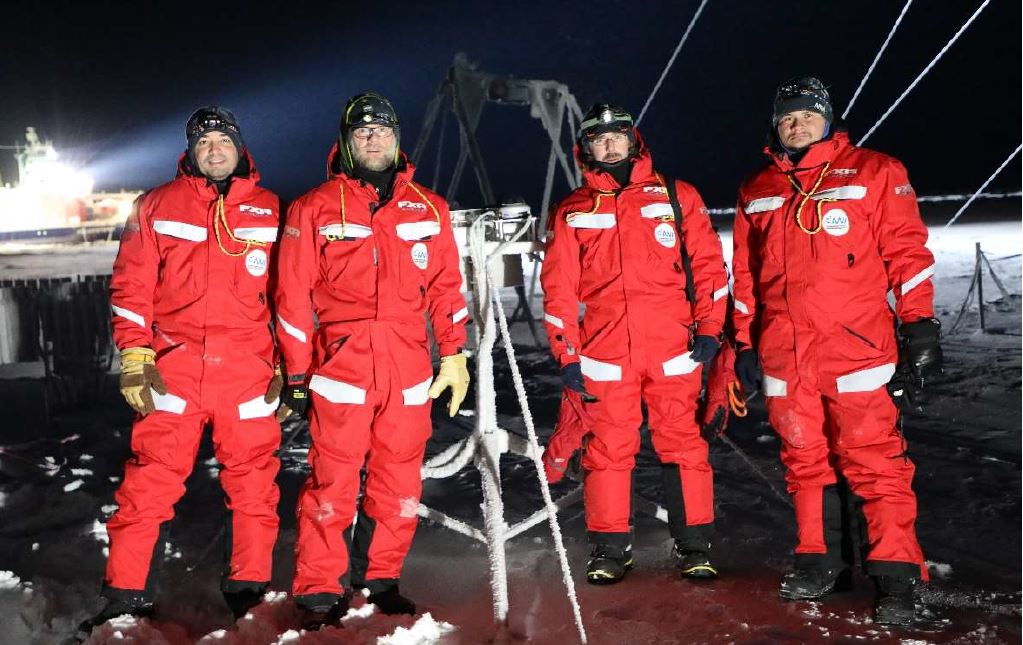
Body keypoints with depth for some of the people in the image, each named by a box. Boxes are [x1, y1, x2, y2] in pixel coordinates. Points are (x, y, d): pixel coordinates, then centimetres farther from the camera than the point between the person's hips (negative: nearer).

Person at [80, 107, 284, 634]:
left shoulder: (270, 212, 8)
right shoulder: (157, 207, 8)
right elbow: (131, 286, 6)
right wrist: (135, 358, -2)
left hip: (248, 371, 1)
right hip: (173, 369, 0)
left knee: (253, 483, 5)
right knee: (149, 484, -1)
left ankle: (250, 588, 19)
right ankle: (126, 595, 12)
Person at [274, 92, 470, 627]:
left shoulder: (429, 209, 12)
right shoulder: (314, 209, 5)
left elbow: (445, 286, 14)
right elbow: (293, 296, 4)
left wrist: (454, 356, 8)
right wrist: (296, 375, 1)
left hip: (409, 368, 3)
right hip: (341, 363, -2)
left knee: (400, 481, 7)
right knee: (332, 480, -3)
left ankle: (380, 575, 24)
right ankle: (320, 588, 10)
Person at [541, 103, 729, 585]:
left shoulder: (676, 196, 10)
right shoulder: (571, 212, 12)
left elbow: (708, 261, 8)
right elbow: (559, 288, 9)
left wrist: (708, 327, -1)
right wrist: (566, 354, 3)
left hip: (672, 346, 0)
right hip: (605, 350, 1)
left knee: (682, 443, 1)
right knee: (608, 447, 3)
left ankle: (695, 546, 13)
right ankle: (610, 549, 14)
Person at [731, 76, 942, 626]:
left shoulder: (873, 173, 4)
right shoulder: (757, 192, 15)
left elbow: (907, 251, 0)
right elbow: (746, 276, 18)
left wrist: (920, 327, -7)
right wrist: (744, 343, 16)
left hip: (856, 348, -4)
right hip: (783, 352, 4)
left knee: (874, 463, -5)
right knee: (805, 461, 11)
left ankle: (896, 575, 4)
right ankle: (819, 560, 23)